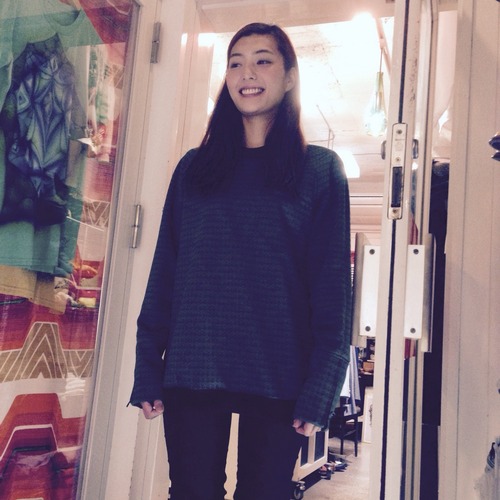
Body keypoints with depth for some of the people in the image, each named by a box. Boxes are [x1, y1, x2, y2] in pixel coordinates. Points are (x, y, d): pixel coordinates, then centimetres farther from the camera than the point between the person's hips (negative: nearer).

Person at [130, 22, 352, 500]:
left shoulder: (321, 169, 3)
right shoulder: (194, 167, 10)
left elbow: (332, 285, -2)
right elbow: (164, 273, 7)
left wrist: (320, 388, -9)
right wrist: (148, 371, 1)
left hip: (278, 380, -1)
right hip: (190, 375, 2)